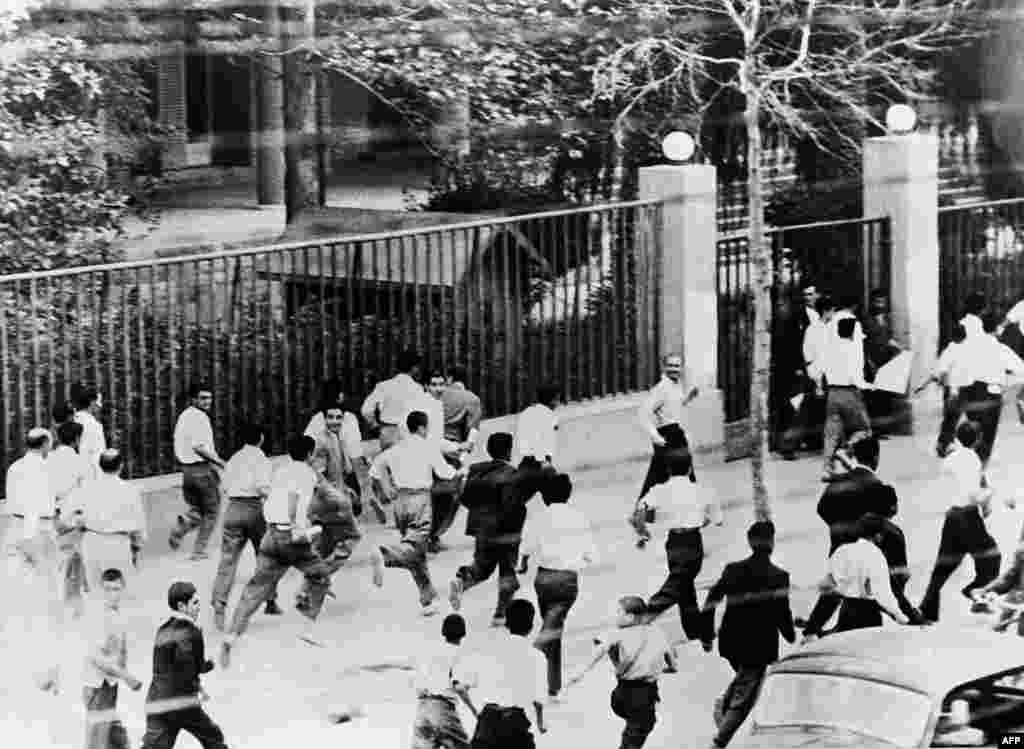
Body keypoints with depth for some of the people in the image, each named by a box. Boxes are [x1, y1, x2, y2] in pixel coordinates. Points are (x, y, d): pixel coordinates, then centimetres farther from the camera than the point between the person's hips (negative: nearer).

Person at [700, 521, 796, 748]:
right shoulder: (778, 576, -12)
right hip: (760, 645, -4)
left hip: (731, 643, 4)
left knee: (744, 676, 34)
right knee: (743, 698, 4)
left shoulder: (733, 570, -2)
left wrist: (707, 636, 8)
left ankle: (722, 705, 16)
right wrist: (791, 636, 9)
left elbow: (711, 601, -2)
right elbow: (782, 614, -11)